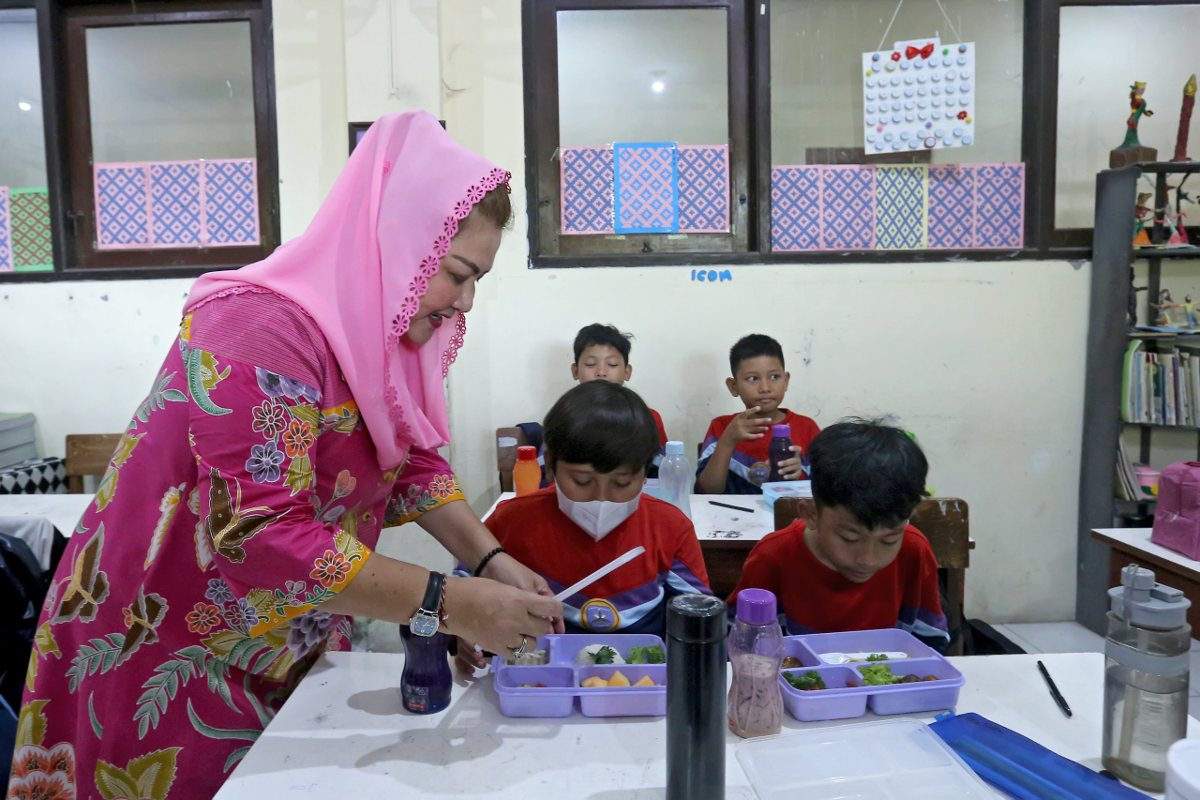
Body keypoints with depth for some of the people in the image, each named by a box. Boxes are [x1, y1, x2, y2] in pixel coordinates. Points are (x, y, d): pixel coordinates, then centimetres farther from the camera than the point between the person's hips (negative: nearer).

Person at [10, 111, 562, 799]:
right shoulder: (260, 332, -29)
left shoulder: (381, 331, -2)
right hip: (161, 660, -7)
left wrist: (491, 559, -11)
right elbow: (262, 536, -34)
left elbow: (415, 464, 3)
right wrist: (449, 606, -31)